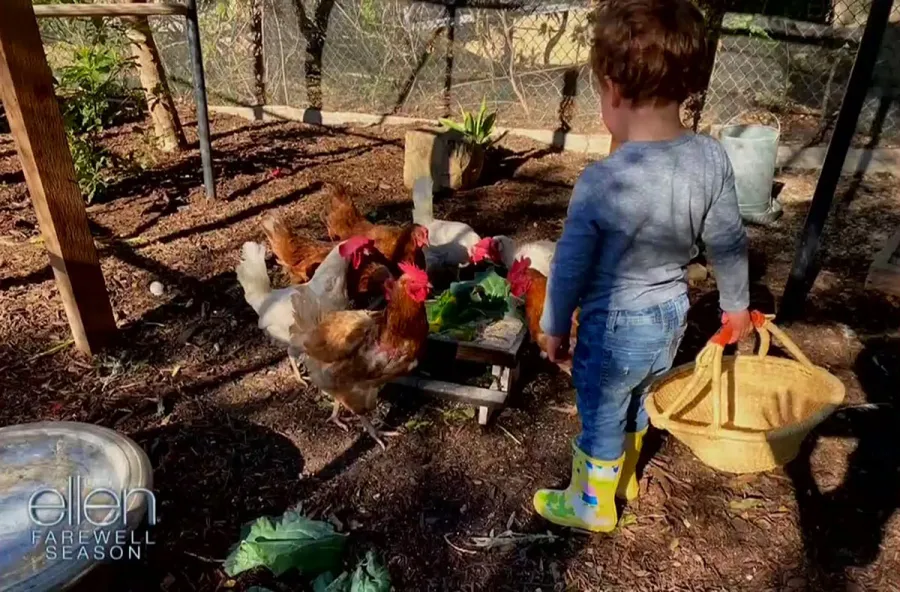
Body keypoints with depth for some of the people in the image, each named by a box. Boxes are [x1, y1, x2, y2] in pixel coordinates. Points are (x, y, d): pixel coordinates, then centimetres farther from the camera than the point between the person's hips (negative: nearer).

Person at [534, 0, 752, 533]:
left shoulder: (602, 182, -29)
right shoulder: (713, 159, -14)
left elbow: (570, 266, -18)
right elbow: (729, 243, -1)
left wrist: (555, 326, -2)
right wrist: (737, 303, 15)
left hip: (614, 327, -6)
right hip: (671, 315, 6)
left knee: (601, 416, 18)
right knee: (636, 403, 29)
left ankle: (593, 505, 41)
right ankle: (624, 476, 55)